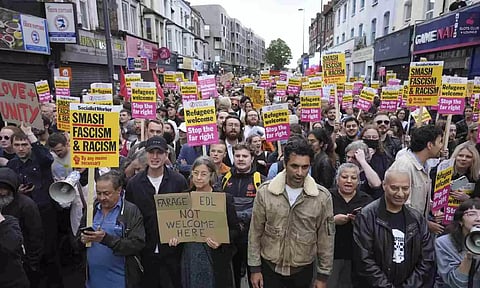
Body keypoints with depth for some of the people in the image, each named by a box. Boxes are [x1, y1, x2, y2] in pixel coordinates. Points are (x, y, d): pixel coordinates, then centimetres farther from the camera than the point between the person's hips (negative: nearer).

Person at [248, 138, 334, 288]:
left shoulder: (323, 196, -11)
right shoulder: (265, 191, -12)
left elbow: (325, 238, -3)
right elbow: (255, 232, -4)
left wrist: (323, 275, 1)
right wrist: (255, 268, -2)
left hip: (303, 270, 1)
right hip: (269, 267, 0)